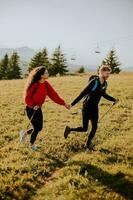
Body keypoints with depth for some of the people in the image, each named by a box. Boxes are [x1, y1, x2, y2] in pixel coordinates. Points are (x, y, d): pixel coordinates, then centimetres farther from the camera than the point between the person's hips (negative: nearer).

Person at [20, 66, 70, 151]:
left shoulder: (46, 84, -1)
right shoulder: (34, 85, -22)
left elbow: (53, 94, 1)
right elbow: (27, 97, -15)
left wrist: (64, 103, -1)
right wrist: (33, 106, -27)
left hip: (38, 109, 7)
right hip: (31, 109, -7)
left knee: (39, 128, 11)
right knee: (36, 127, 1)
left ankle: (25, 133, 35)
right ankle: (32, 144, 26)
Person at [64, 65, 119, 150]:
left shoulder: (105, 84, 1)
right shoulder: (94, 82, -22)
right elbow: (83, 93, -22)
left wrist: (113, 99, 14)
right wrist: (73, 104, -22)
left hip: (95, 108, 7)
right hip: (87, 107, -7)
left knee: (95, 127, 7)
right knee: (84, 129, -3)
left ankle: (88, 143, 25)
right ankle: (69, 129, 22)